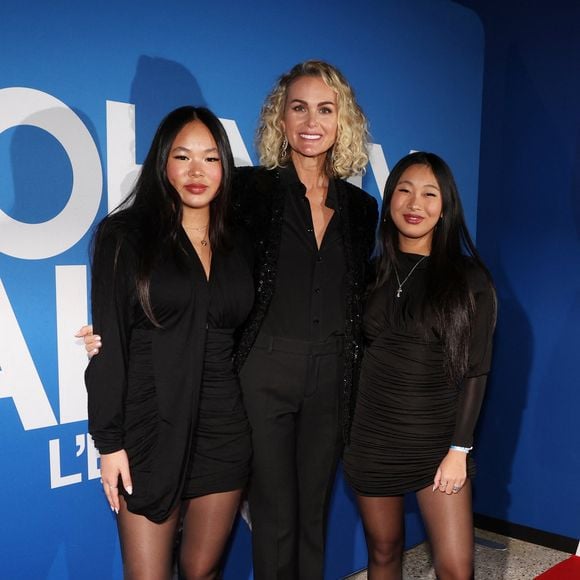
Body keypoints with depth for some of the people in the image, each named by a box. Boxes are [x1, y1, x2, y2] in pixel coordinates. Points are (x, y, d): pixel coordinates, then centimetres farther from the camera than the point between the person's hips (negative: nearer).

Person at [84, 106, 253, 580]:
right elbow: (109, 343, -7)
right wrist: (109, 440, -10)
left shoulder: (238, 246, 8)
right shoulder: (125, 235, -4)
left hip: (223, 429, 4)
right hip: (151, 429, -3)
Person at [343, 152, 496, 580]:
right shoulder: (373, 272, 4)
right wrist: (347, 429, 1)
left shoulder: (469, 278, -3)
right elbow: (356, 353, 7)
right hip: (373, 437, 2)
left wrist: (459, 448, -8)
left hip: (437, 440, -2)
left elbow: (475, 371, -4)